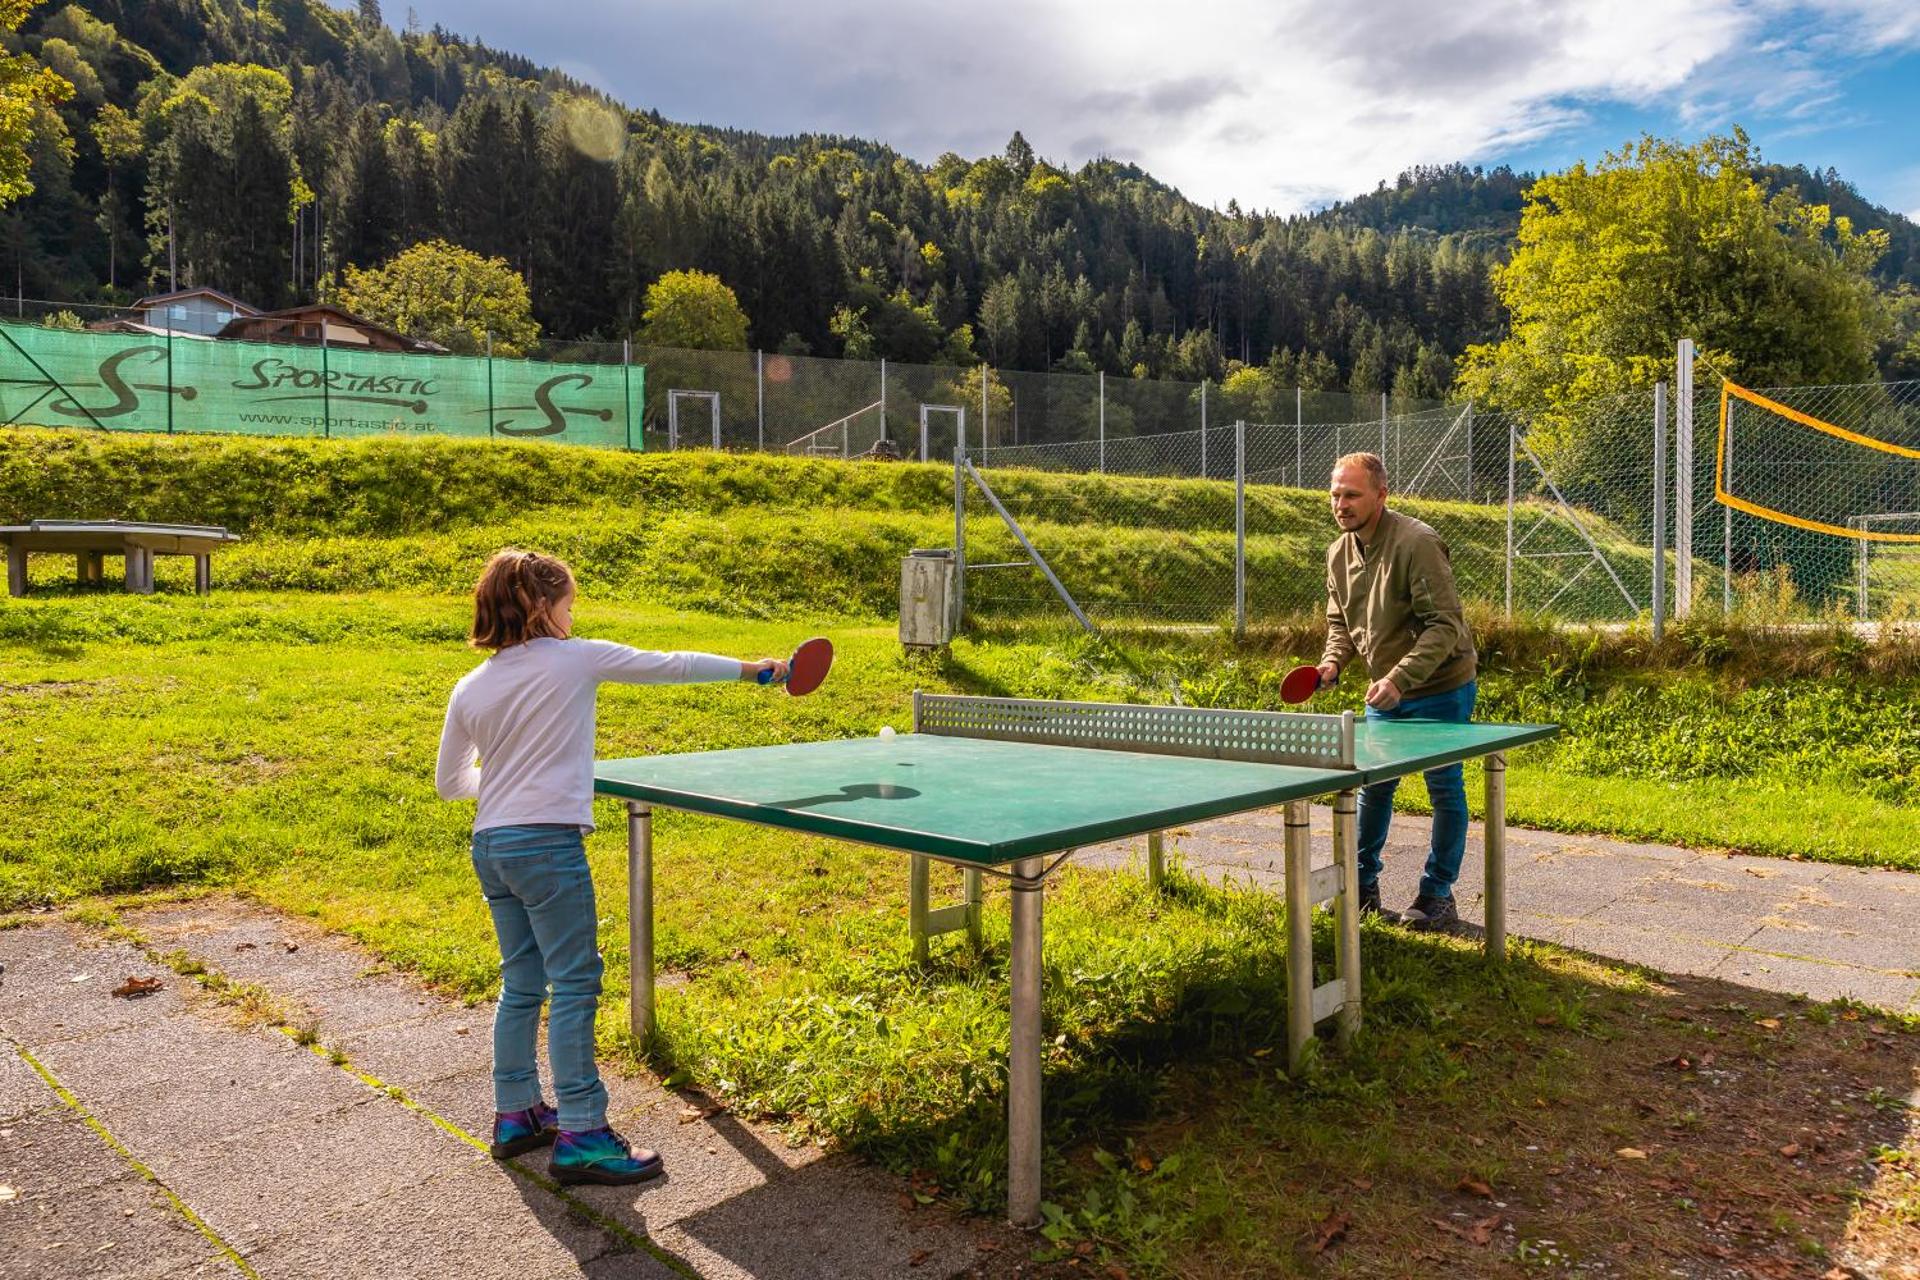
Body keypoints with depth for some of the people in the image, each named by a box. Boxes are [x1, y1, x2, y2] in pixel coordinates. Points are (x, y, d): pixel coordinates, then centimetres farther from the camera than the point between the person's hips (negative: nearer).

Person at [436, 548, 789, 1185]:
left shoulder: (469, 689, 8)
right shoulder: (575, 659, -6)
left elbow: (449, 782, 15)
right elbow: (670, 665, 1)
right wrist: (751, 668, 11)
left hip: (491, 846, 7)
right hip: (548, 844, -7)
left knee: (521, 983, 17)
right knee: (575, 985, -1)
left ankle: (516, 1114, 27)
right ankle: (579, 1137, 1)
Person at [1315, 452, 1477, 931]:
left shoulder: (1417, 543, -23)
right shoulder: (1339, 553, 1)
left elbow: (1444, 625, -25)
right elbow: (1341, 621, 13)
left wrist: (1400, 678, -32)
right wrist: (1333, 660, -7)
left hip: (1440, 690, -7)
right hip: (1387, 692, 7)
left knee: (1445, 790, 3)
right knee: (1372, 785, 13)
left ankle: (1437, 897, 14)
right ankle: (1363, 886, 26)